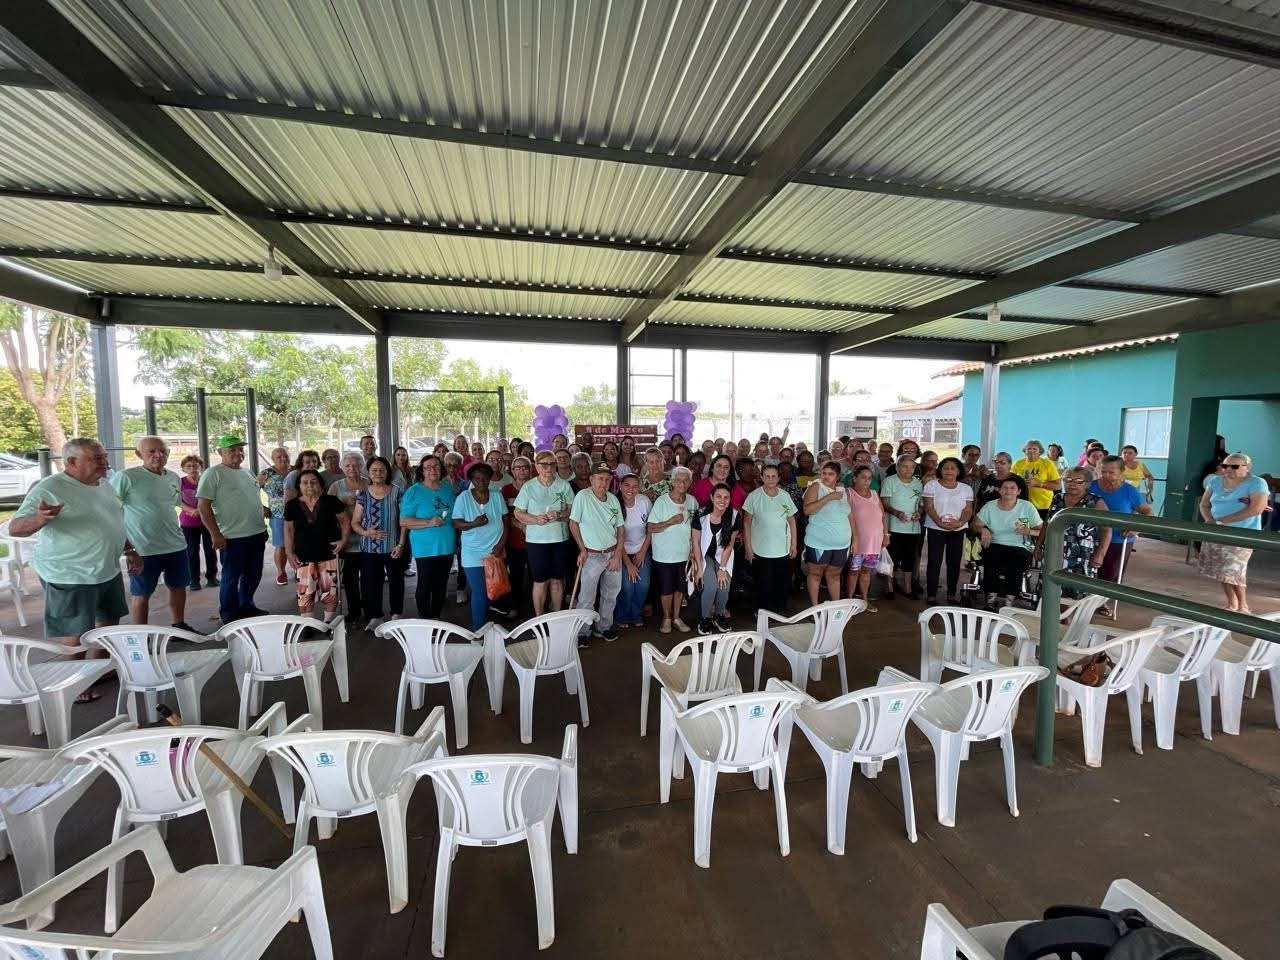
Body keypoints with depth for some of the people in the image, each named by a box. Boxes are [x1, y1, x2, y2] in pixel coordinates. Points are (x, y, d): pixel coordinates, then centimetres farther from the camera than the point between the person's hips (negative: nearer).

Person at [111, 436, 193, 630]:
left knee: (179, 586, 15)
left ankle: (179, 626, 30)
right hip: (144, 549, -6)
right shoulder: (125, 477, -12)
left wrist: (177, 528, 17)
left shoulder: (174, 478, 8)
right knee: (141, 594, 6)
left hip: (176, 545, 6)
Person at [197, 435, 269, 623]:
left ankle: (246, 607, 32)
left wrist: (263, 527, 19)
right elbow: (204, 506, -13)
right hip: (232, 537, -7)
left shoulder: (247, 473, 14)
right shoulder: (213, 474, -9)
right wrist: (215, 534, -17)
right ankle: (229, 615, 17)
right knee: (231, 577, 4)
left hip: (256, 534, 7)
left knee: (253, 574, 16)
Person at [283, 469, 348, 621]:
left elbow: (345, 521, 6)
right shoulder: (292, 505, 2)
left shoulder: (331, 501, -2)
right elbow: (288, 530, 8)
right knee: (305, 593, -1)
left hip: (328, 555, -1)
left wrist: (343, 539, -6)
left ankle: (329, 622, 20)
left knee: (330, 591, 5)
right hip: (304, 557, 1)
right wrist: (289, 553, 2)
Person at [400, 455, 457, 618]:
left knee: (441, 585, 14)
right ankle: (425, 620, 20)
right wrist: (429, 522, -23)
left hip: (447, 546, 5)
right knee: (425, 585, 4)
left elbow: (456, 515, 18)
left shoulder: (448, 488, 7)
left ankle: (436, 617, 29)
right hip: (425, 548, -5)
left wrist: (458, 539, 9)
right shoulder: (414, 491, -8)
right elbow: (404, 521, -12)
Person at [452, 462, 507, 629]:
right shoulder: (463, 498, -3)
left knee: (490, 592, 11)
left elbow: (505, 523, 5)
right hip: (473, 555, -3)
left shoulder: (497, 497, 4)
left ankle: (486, 626, 28)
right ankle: (478, 630, 10)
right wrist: (474, 524, -22)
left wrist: (500, 544, -5)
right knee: (479, 593, -4)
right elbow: (456, 523, -4)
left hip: (494, 553, 3)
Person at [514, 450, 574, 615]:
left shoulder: (564, 485, 1)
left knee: (557, 580, 13)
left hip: (560, 539, 2)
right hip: (537, 540, -2)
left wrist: (559, 515, -17)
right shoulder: (528, 487, -3)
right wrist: (536, 519, -17)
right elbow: (518, 513, -2)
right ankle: (539, 618, 22)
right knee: (540, 581, 6)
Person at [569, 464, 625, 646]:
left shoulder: (613, 499, 4)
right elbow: (573, 523, -7)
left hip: (613, 554, 5)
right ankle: (581, 632, 19)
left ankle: (604, 627, 34)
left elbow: (620, 528, 7)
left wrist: (617, 555, 0)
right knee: (586, 598, 1)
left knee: (610, 595, 15)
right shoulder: (583, 496, -12)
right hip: (592, 555, -5)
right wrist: (582, 549, -8)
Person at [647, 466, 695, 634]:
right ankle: (667, 618, 28)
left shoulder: (692, 501, -1)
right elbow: (651, 528, -14)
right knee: (666, 588, 7)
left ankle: (676, 617, 33)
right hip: (664, 555, -4)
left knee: (679, 587, 15)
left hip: (684, 553, 4)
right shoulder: (662, 501, -14)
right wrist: (671, 521, -24)